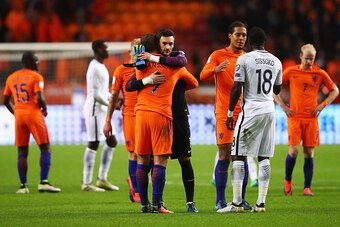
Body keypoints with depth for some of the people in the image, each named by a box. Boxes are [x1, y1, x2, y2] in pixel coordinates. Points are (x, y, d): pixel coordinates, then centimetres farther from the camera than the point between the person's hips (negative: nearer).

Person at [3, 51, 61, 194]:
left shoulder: (11, 78, 11)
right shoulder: (36, 77, -7)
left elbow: (6, 101, 13)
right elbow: (40, 98, -17)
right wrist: (44, 109, 1)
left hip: (19, 115, 5)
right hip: (34, 114, -5)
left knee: (22, 152, 9)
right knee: (45, 148, 2)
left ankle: (23, 186, 6)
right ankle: (43, 182, -8)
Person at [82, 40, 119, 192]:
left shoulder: (101, 67, 15)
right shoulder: (95, 68, -16)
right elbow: (96, 94, -21)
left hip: (102, 110, 10)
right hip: (94, 109, -10)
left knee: (112, 142, 12)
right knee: (93, 144, -7)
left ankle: (102, 179, 16)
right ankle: (87, 183, -3)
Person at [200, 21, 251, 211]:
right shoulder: (218, 55, 0)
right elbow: (203, 75, -12)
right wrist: (216, 69, -33)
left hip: (244, 113, 4)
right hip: (225, 113, -4)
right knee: (225, 156, -6)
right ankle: (220, 200, 0)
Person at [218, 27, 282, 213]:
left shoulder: (244, 59, -7)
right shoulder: (276, 62, 9)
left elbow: (237, 88, -9)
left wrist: (230, 113, -1)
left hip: (250, 110, -5)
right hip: (269, 110, 5)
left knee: (239, 156, 0)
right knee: (264, 158, 7)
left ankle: (237, 203, -4)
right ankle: (261, 203, 4)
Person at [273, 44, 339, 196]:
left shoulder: (320, 74, 4)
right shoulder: (291, 72, 2)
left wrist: (322, 105, 2)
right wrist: (283, 106, 0)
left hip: (311, 118, 1)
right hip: (294, 117, -1)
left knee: (309, 153, 0)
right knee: (293, 151, -11)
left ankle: (307, 188, 5)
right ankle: (287, 180, 13)